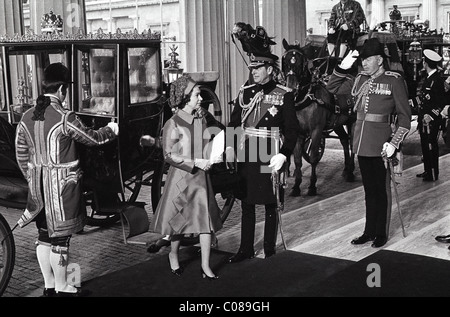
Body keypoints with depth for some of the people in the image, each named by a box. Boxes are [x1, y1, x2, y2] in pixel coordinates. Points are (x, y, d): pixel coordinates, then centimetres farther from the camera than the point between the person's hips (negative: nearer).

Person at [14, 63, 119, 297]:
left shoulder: (27, 117, 4)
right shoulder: (64, 118, -16)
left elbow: (21, 154, 10)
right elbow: (93, 138, -4)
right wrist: (111, 129, 15)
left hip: (38, 185, 7)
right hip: (62, 185, -7)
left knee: (44, 234, 14)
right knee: (60, 237, 3)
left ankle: (49, 286, 25)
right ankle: (62, 288, 15)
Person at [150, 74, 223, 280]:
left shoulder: (201, 119, 6)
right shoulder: (172, 125, -12)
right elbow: (169, 155, -13)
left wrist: (211, 158, -1)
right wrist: (195, 163, -17)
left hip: (201, 177, 5)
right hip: (181, 178, -5)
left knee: (206, 219, 0)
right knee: (180, 220, 8)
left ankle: (205, 266, 7)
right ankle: (173, 255, 34)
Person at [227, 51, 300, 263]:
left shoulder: (284, 95, -3)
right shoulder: (244, 93, 9)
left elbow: (292, 129, -5)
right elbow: (233, 125, 12)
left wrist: (283, 154, -16)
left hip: (269, 159, -4)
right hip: (245, 158, 4)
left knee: (270, 205, 6)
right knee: (246, 205, 10)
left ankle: (269, 249, 18)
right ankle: (245, 249, 20)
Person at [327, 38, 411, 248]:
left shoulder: (394, 80, -6)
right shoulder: (360, 80, 9)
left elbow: (404, 116, -6)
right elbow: (331, 91, 12)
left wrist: (394, 143, -15)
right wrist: (342, 68, 0)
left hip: (381, 145, -5)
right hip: (362, 144, 5)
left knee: (381, 190, 5)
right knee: (369, 189, 14)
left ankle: (381, 233, 18)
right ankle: (369, 231, 24)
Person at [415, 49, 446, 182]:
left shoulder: (437, 79, -15)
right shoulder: (428, 78, 13)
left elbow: (442, 101, -17)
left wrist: (431, 115, -20)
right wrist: (421, 115, 14)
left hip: (431, 120, -9)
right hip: (424, 119, 9)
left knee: (431, 147, -2)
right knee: (425, 146, 15)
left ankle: (433, 174, 5)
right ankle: (427, 170, 25)